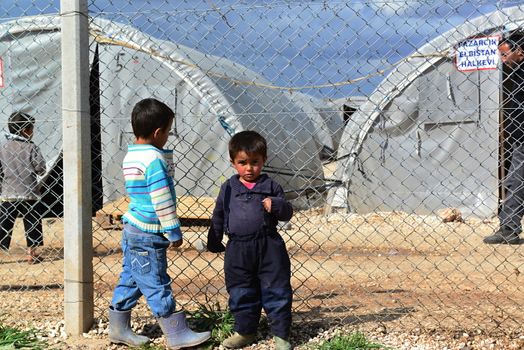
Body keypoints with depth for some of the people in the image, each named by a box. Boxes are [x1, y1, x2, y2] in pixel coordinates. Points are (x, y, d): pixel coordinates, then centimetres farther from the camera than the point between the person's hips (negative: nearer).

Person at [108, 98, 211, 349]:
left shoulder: (131, 155, 10)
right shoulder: (154, 158, -20)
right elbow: (162, 201, -20)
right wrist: (174, 232, -13)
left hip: (132, 228, 9)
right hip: (148, 236, -9)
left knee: (130, 280, 16)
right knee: (157, 286, -1)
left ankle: (119, 329, 24)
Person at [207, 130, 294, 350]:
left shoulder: (271, 187, 1)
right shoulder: (228, 189, 5)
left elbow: (287, 213, 0)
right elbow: (218, 217, 14)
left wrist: (276, 205, -21)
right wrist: (214, 242, 17)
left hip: (269, 247, -2)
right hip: (238, 249, 2)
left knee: (276, 292, 2)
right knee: (241, 293, 12)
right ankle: (245, 332, 28)